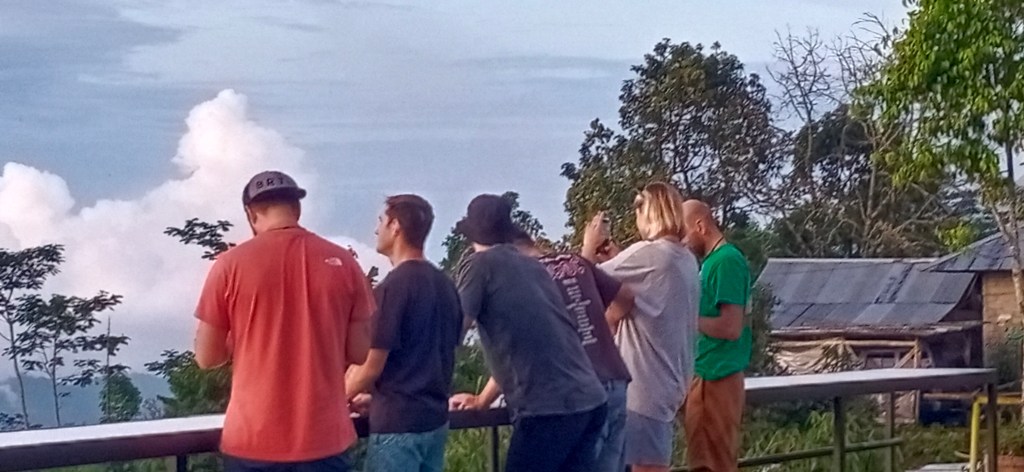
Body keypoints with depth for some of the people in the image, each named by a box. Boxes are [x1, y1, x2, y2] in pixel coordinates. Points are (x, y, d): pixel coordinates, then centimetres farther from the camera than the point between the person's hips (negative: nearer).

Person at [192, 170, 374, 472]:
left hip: (253, 441, -1)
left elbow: (206, 356, 0)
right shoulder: (343, 263, 0)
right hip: (323, 440, 2)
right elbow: (359, 353, 4)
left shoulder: (231, 264, -5)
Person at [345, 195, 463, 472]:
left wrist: (342, 399, 5)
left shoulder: (392, 286, -15)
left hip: (397, 420, -8)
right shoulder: (445, 284, 9)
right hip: (435, 416, 8)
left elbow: (372, 366, -14)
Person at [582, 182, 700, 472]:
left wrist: (589, 248, 6)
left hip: (644, 383, -9)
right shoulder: (686, 259, 12)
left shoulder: (648, 254, -17)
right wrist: (617, 257, 14)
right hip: (669, 380, 9)